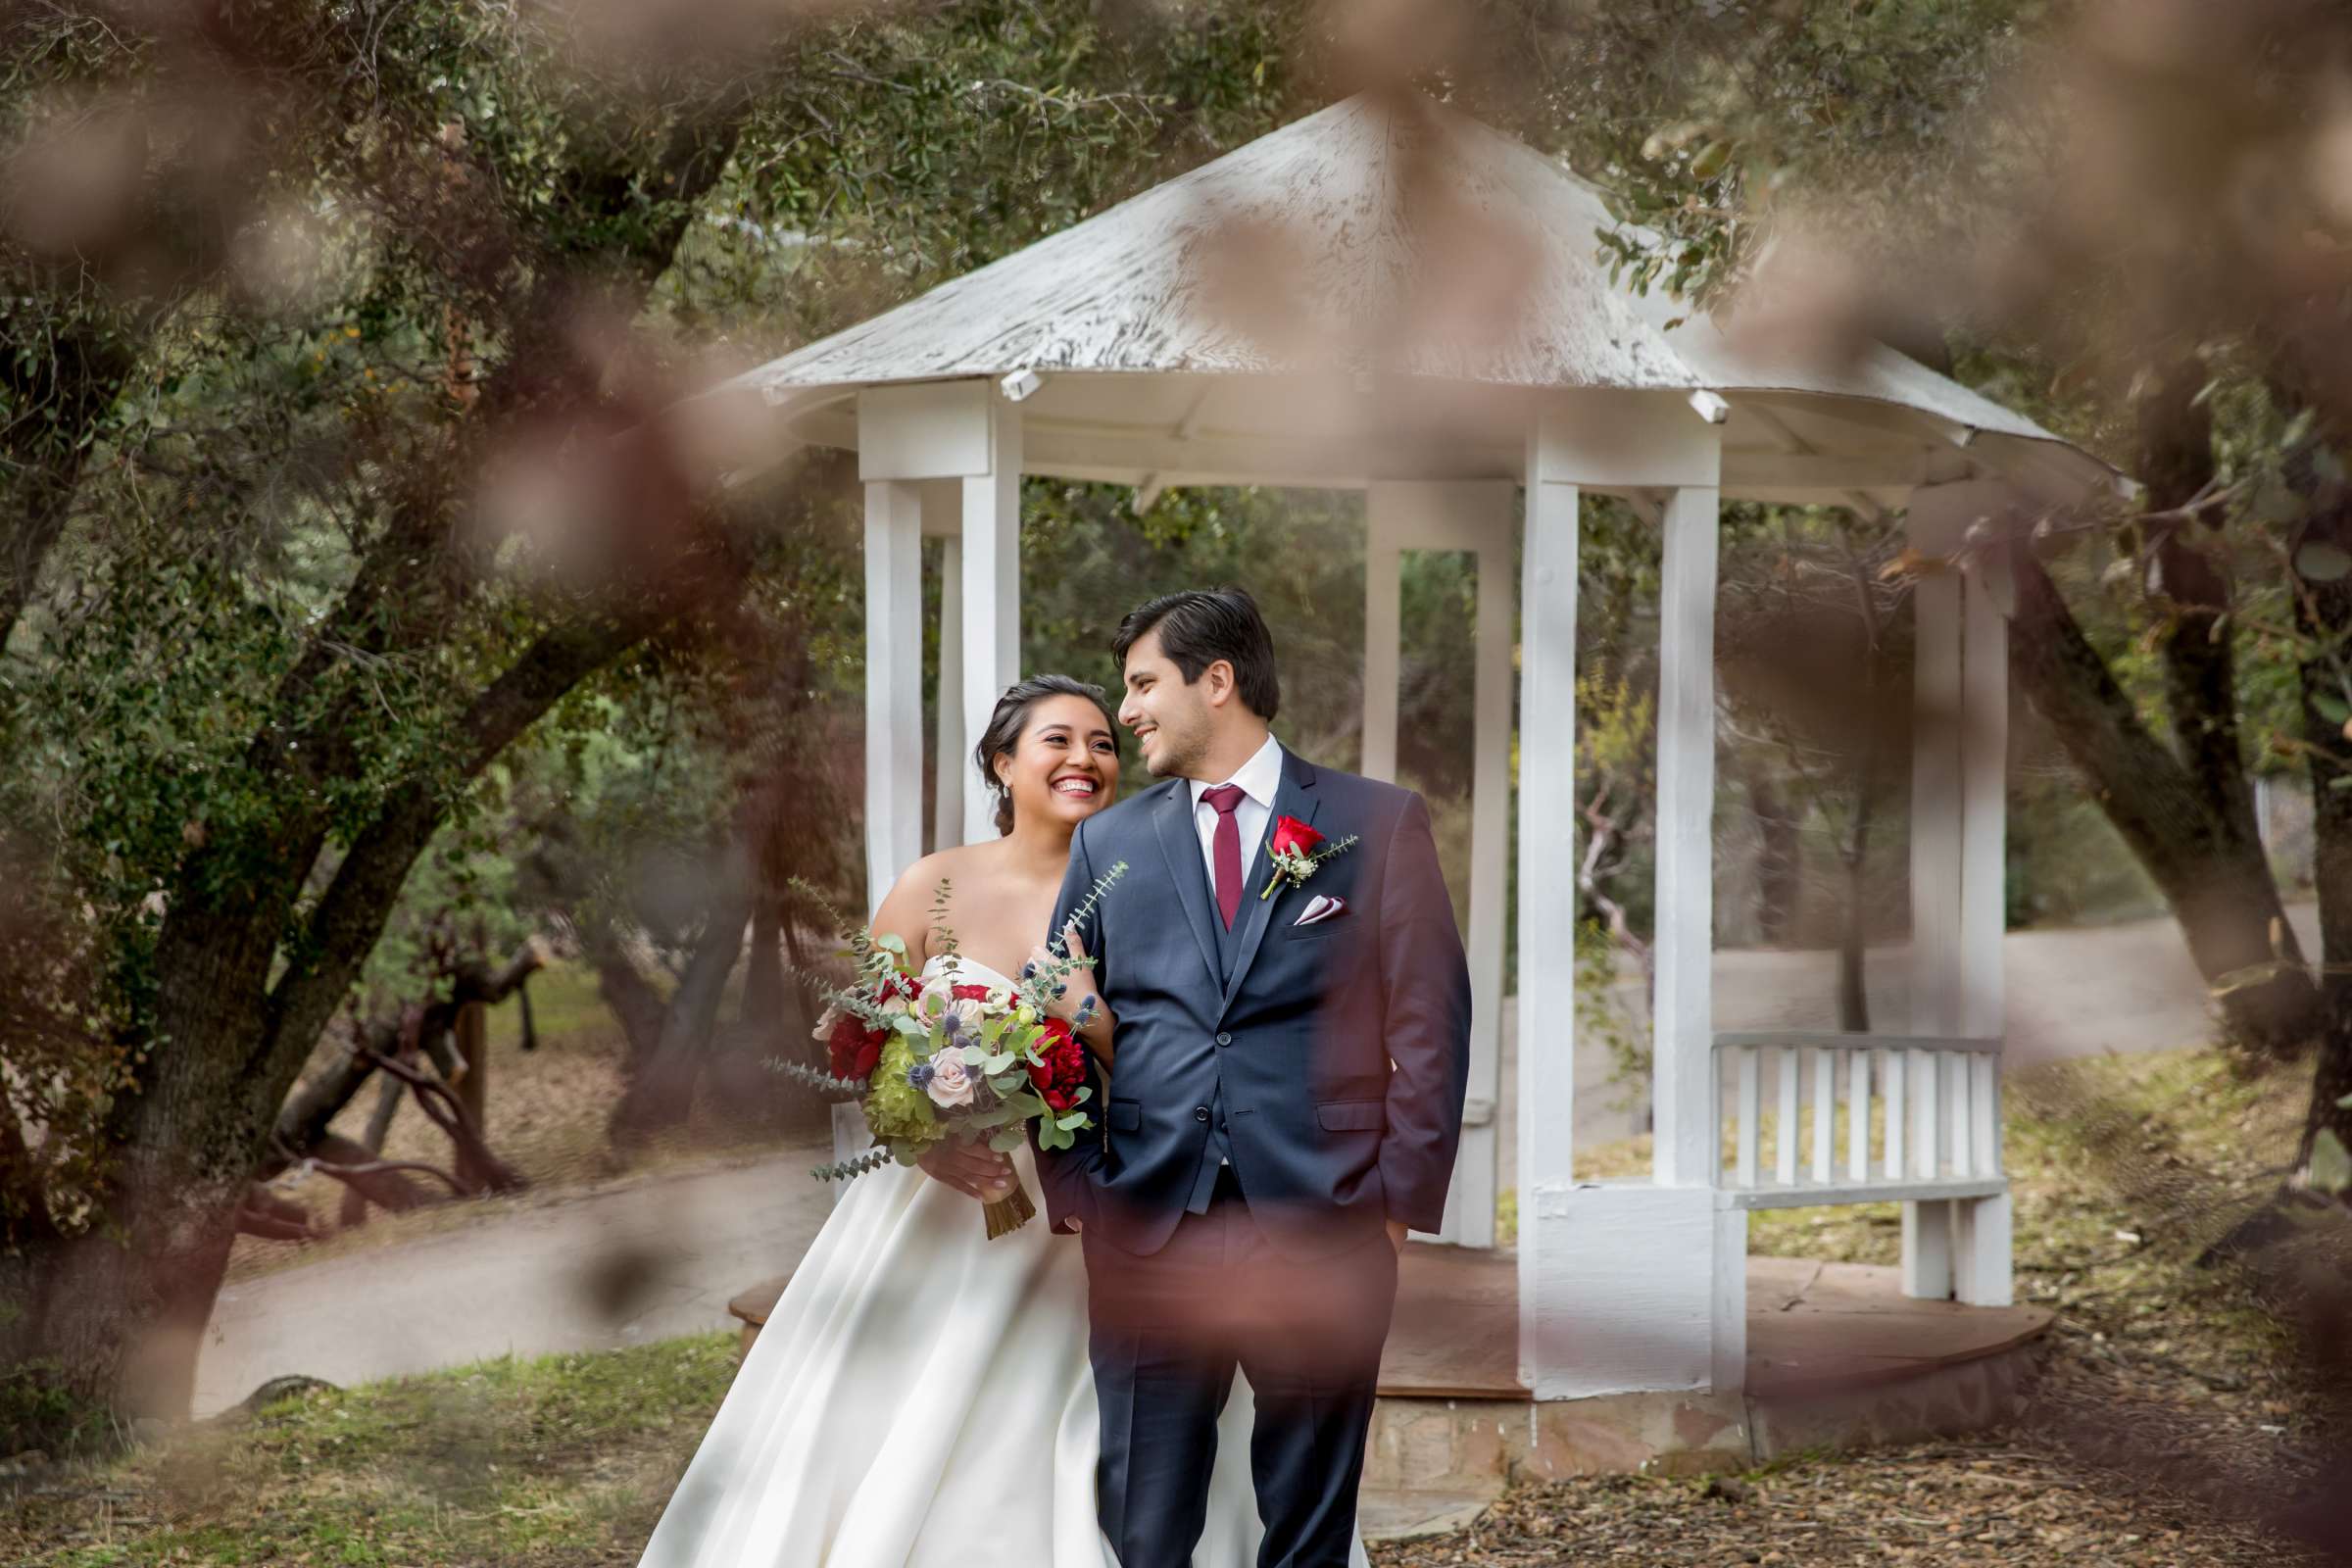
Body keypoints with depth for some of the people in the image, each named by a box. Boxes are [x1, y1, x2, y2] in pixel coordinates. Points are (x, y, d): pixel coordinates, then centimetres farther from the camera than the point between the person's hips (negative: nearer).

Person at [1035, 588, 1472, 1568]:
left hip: (1323, 1230, -2)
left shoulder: (1377, 823, 5)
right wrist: (1073, 1194, -2)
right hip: (1147, 1231, 2)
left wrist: (1402, 1198, -5)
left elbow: (1432, 1018, 2)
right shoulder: (1108, 841, 13)